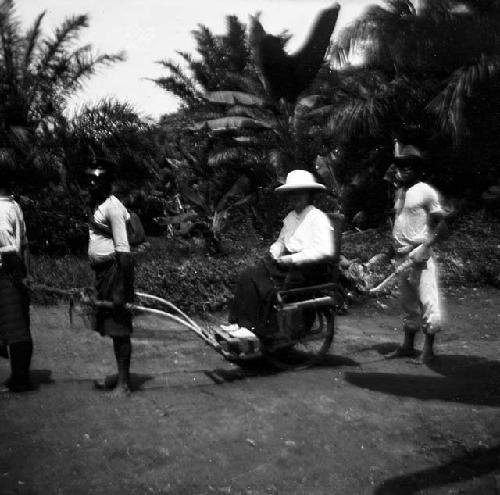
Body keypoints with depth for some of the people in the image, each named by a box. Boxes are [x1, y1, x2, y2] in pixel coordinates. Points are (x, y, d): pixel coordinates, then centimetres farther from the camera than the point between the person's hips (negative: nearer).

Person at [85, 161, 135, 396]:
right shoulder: (96, 205, 14)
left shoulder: (112, 206, -14)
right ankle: (120, 375, 29)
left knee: (119, 328, -3)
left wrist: (121, 289, -23)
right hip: (102, 270, 9)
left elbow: (123, 250, -19)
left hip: (115, 268, -9)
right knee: (111, 326, 16)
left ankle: (124, 383, 5)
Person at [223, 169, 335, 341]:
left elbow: (325, 251, -20)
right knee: (248, 276, -10)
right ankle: (239, 322, -9)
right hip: (286, 262, 8)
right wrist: (275, 250, 3)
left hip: (307, 268, -8)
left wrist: (293, 259, -19)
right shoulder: (290, 217, 17)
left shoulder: (318, 218, -9)